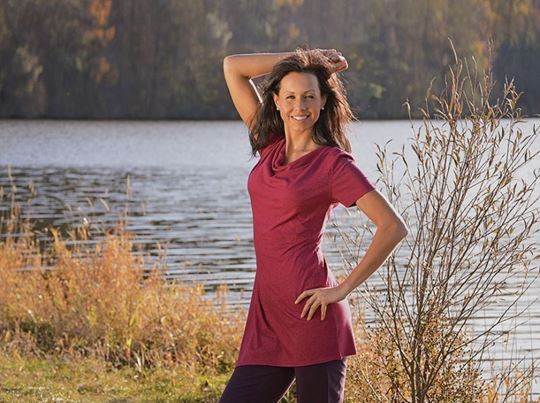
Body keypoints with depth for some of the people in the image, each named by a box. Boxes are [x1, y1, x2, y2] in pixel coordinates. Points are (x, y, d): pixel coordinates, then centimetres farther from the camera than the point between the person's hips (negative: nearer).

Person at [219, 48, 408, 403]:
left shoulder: (334, 164, -5)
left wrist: (344, 289, -11)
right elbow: (232, 66, 14)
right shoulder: (269, 146, 12)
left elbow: (394, 227, -11)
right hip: (267, 312, 6)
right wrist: (299, 58, 10)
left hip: (310, 311, -6)